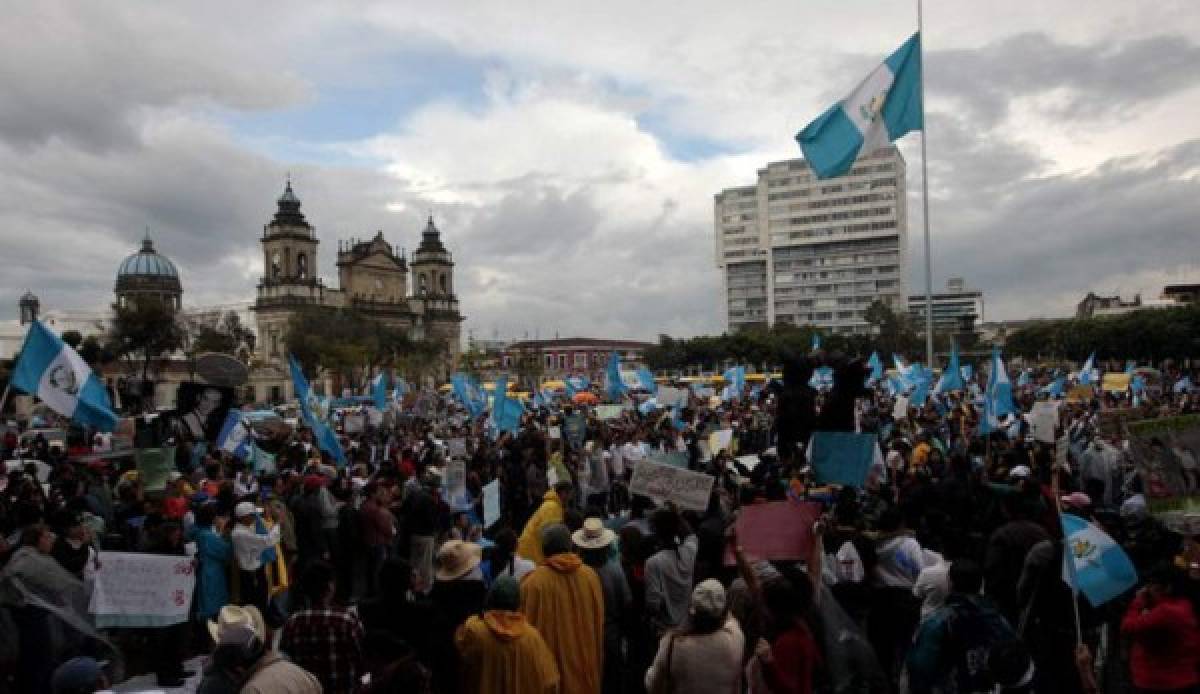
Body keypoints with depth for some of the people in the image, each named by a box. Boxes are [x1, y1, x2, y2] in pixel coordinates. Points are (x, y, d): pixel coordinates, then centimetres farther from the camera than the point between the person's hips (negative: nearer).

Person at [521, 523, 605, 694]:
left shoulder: (534, 582, -18)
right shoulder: (590, 575, -6)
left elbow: (528, 624, -11)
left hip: (549, 661, -3)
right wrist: (596, 661, 14)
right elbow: (599, 621, 2)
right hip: (585, 660, 3)